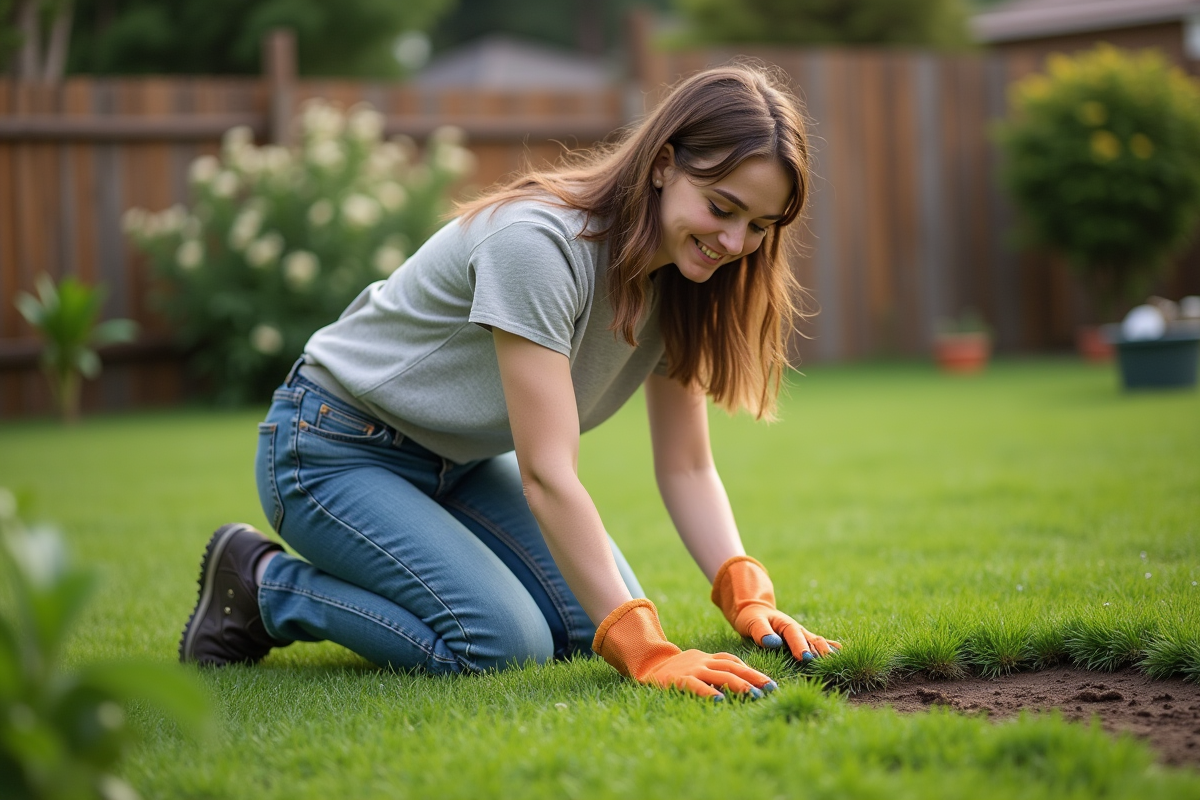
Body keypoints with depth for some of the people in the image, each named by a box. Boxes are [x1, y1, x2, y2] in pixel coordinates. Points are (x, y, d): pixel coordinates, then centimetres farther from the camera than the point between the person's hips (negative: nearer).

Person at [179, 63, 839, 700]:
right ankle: (261, 585, -2)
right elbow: (547, 475, -36)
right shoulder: (537, 243, -33)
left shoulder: (681, 274, -8)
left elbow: (686, 467, -5)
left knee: (590, 624, -5)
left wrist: (748, 599, -21)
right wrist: (643, 650, -40)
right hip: (333, 453, -8)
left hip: (459, 459, 8)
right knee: (505, 645, -22)